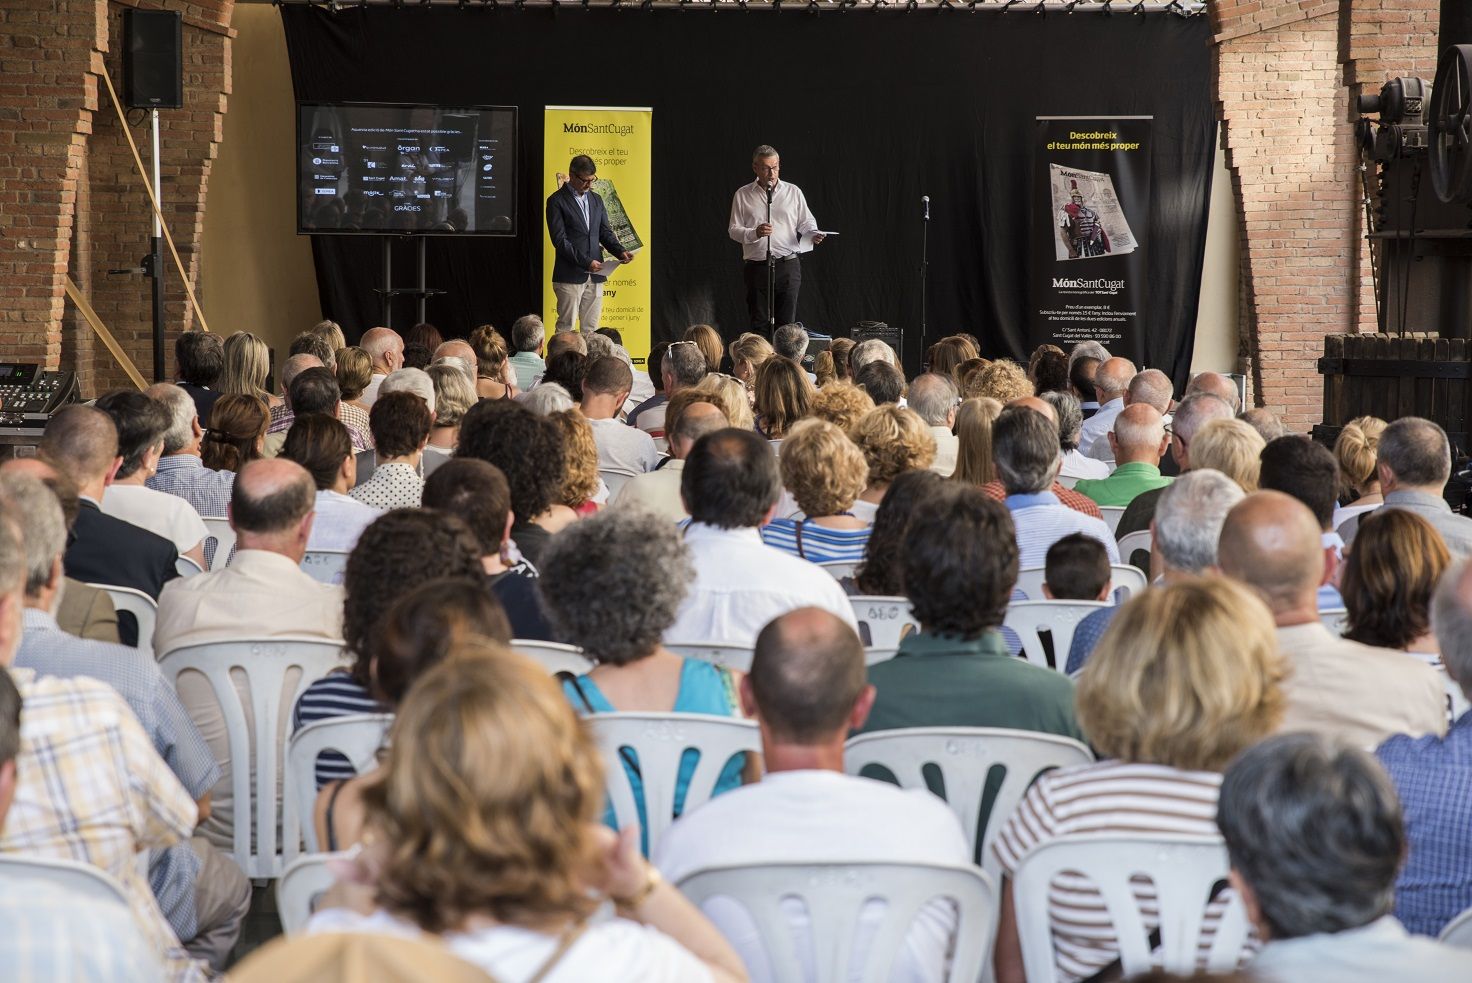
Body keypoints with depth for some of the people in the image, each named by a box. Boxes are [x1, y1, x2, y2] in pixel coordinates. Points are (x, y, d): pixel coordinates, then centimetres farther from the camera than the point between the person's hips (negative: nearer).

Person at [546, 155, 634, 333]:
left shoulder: (596, 200, 15)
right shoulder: (557, 201, -4)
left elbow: (605, 232, 17)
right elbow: (559, 240, -11)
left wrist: (620, 251, -4)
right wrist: (585, 262, -19)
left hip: (595, 275, 6)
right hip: (570, 276, -6)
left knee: (591, 328, 6)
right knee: (565, 327, -4)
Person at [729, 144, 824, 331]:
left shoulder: (793, 192, 10)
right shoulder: (742, 195, 7)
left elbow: (806, 222, 13)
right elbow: (733, 230, 6)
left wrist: (813, 235, -10)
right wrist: (754, 233, -14)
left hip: (787, 266, 0)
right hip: (756, 266, 0)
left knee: (787, 322, -3)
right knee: (759, 324, 0)